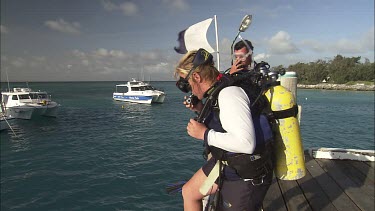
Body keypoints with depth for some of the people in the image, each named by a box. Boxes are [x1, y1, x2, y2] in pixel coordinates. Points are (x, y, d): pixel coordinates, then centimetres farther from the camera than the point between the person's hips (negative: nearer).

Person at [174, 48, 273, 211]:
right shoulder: (217, 93, 2)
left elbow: (246, 143, -35)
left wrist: (204, 134, -25)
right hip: (225, 164, 9)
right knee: (189, 192, 19)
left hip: (246, 178, -9)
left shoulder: (229, 93, -26)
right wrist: (202, 110, 6)